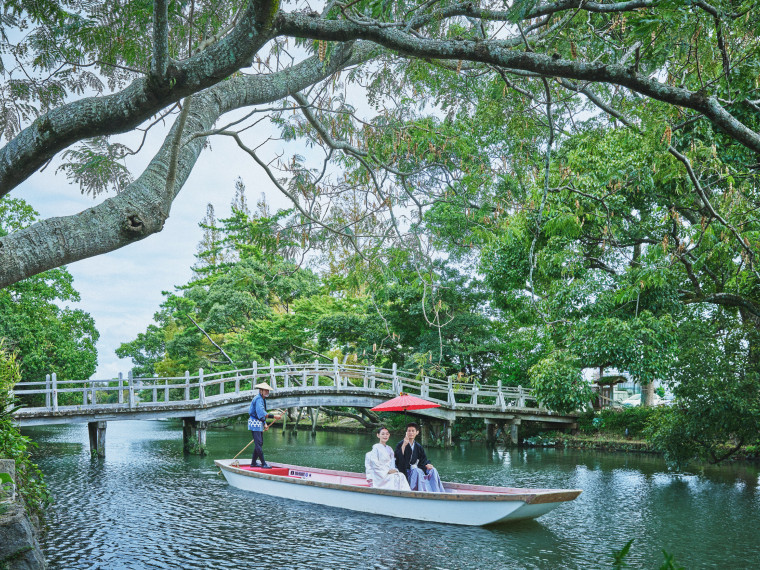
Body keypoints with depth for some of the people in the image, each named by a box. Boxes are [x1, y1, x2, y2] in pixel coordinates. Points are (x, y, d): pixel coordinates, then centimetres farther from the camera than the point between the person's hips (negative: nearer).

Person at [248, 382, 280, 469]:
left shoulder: (263, 399, 16)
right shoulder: (258, 399, -18)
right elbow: (261, 413, -31)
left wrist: (265, 424, 12)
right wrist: (274, 416, -34)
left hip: (259, 423, 10)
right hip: (255, 423, -10)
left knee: (259, 443, 12)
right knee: (258, 443, -9)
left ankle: (253, 462, 19)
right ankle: (263, 464, -10)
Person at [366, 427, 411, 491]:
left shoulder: (389, 449, 18)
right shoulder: (376, 447, -2)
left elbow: (392, 462, 16)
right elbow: (375, 464, -10)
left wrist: (393, 469, -6)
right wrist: (387, 471, -15)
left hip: (389, 473, 5)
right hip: (380, 475, -5)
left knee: (401, 476, -24)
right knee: (395, 477, -30)